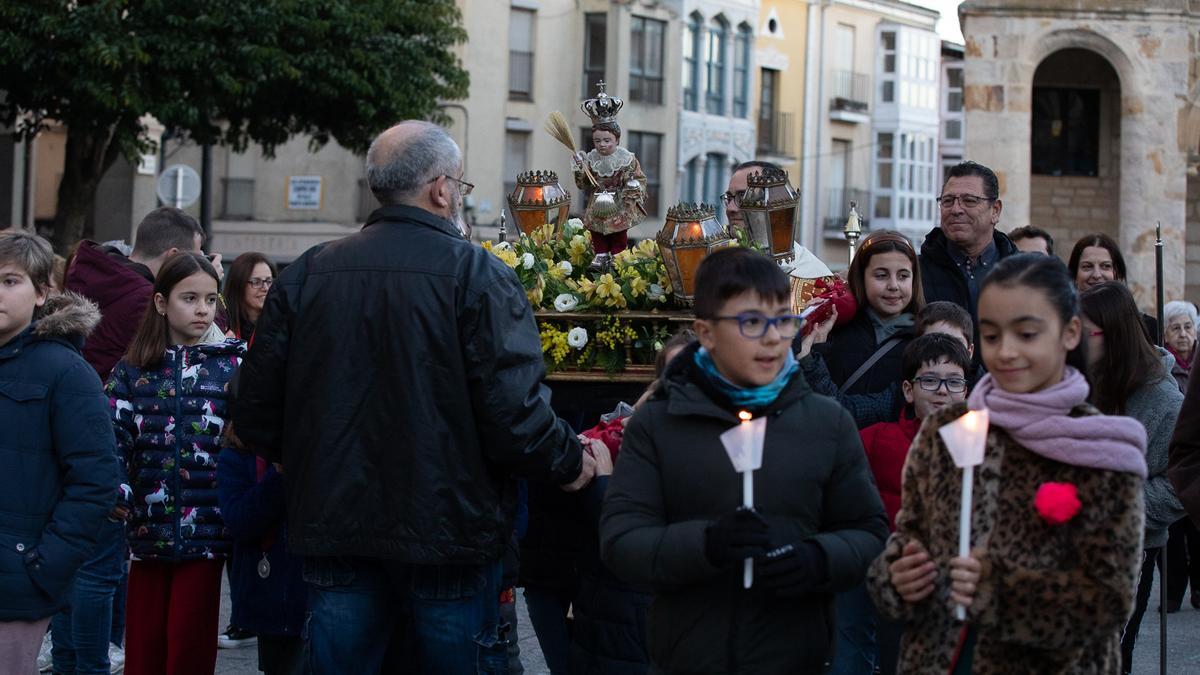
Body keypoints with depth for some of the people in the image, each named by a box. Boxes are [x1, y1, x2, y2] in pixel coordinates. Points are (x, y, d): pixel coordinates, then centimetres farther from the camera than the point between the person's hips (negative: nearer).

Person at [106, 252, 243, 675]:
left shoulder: (233, 365, 3)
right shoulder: (133, 370, 9)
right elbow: (111, 439, 2)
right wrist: (117, 493, -15)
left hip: (206, 529, -2)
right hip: (148, 529, 2)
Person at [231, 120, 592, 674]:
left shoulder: (305, 275, 3)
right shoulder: (477, 275, -10)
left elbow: (256, 412, 5)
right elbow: (514, 413, -18)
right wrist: (570, 463, 2)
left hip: (335, 528, 4)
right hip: (447, 536, -3)